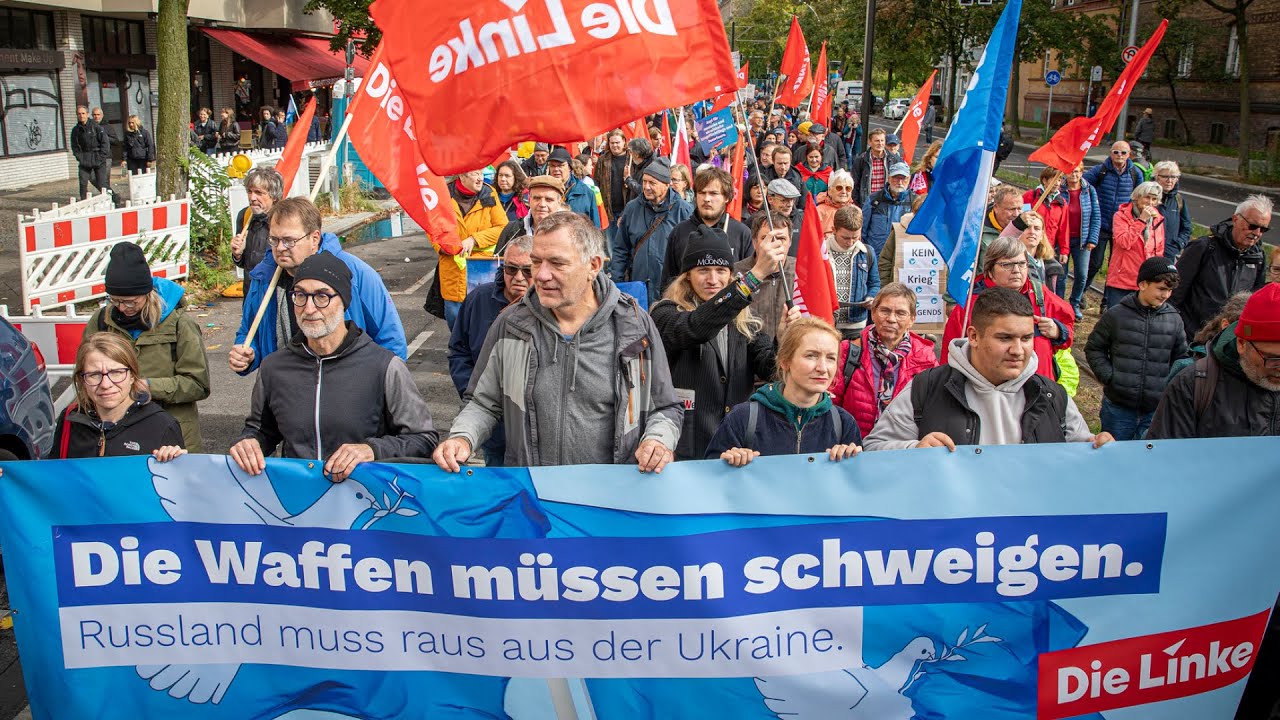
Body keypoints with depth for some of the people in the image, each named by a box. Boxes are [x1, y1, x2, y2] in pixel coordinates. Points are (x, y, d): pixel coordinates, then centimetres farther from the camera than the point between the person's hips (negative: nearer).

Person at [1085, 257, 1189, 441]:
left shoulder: (1174, 319, 5)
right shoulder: (1116, 314, -2)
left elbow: (1181, 357, 15)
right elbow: (1094, 348, 4)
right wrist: (1108, 376, -7)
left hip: (1157, 410, 2)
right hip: (1118, 407, -2)